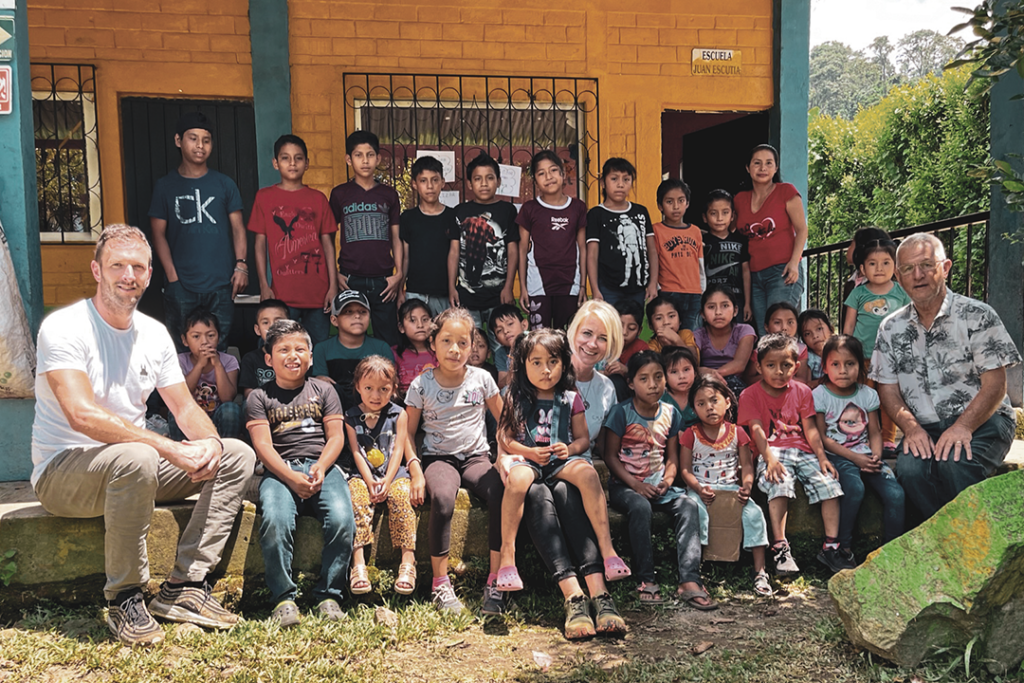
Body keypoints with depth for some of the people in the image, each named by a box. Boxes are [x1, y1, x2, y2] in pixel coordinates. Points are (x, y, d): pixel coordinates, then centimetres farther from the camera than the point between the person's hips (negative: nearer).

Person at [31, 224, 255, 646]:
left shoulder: (154, 334, 7)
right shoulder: (63, 327, -15)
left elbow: (185, 407, 9)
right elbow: (82, 415, -28)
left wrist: (210, 442, -16)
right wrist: (169, 448, -33)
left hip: (134, 464, 7)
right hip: (62, 472, -7)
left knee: (238, 455, -6)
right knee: (135, 459, -39)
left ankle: (184, 586, -11)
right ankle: (124, 600, -20)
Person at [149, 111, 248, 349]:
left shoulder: (224, 184, 10)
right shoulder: (165, 186, 8)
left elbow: (237, 227, 9)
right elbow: (159, 234, 6)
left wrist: (241, 265, -5)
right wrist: (172, 276, -5)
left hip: (221, 284, 1)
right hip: (181, 285, 0)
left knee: (218, 348, 3)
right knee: (181, 350, 1)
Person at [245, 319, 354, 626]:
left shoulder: (323, 390, 18)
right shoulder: (260, 397, 13)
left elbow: (336, 436, 9)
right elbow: (262, 445, 1)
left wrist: (321, 467, -13)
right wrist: (292, 478, -16)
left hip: (322, 466, 1)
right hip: (280, 470, -1)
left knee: (342, 520, -27)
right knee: (274, 520, -32)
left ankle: (328, 594, -10)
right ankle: (284, 597, -16)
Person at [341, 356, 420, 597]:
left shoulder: (398, 415, 7)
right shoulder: (351, 417, 8)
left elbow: (398, 450, 0)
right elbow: (356, 453, 1)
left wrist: (387, 481, -13)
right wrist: (370, 482, -13)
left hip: (394, 473, 0)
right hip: (361, 474, 0)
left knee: (400, 496, -29)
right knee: (357, 498, -29)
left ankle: (408, 562, -29)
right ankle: (358, 564, -32)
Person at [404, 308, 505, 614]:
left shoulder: (481, 379, 3)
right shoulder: (421, 385, 0)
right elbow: (408, 432, 6)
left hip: (476, 456, 2)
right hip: (438, 458, -1)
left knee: (502, 493, -30)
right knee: (443, 497, -35)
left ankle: (495, 581, -19)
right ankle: (440, 583, -21)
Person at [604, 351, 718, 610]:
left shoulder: (670, 414, 8)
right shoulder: (622, 413, -6)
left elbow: (672, 456, 12)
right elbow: (610, 456, -6)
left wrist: (667, 480, -9)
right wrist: (636, 484, -16)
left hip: (658, 485, 4)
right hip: (625, 485, -4)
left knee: (688, 505, -23)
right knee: (640, 507, -36)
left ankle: (689, 581, -30)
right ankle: (646, 580, -25)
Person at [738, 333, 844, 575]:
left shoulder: (802, 391, 12)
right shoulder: (750, 395, 1)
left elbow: (810, 428, 8)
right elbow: (757, 430, -9)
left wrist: (821, 456, -7)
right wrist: (770, 459, -24)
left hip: (803, 451, 4)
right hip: (772, 453, -4)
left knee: (829, 482, -18)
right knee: (780, 484, -33)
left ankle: (831, 546, -12)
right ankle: (780, 547, -33)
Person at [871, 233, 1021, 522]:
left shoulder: (977, 315, -1)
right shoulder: (891, 328, 11)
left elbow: (995, 384, -7)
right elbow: (888, 388, 9)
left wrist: (962, 427, -21)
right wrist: (911, 428, -10)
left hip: (982, 422, -3)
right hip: (923, 429, 3)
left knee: (955, 463, -35)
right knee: (910, 469, -30)